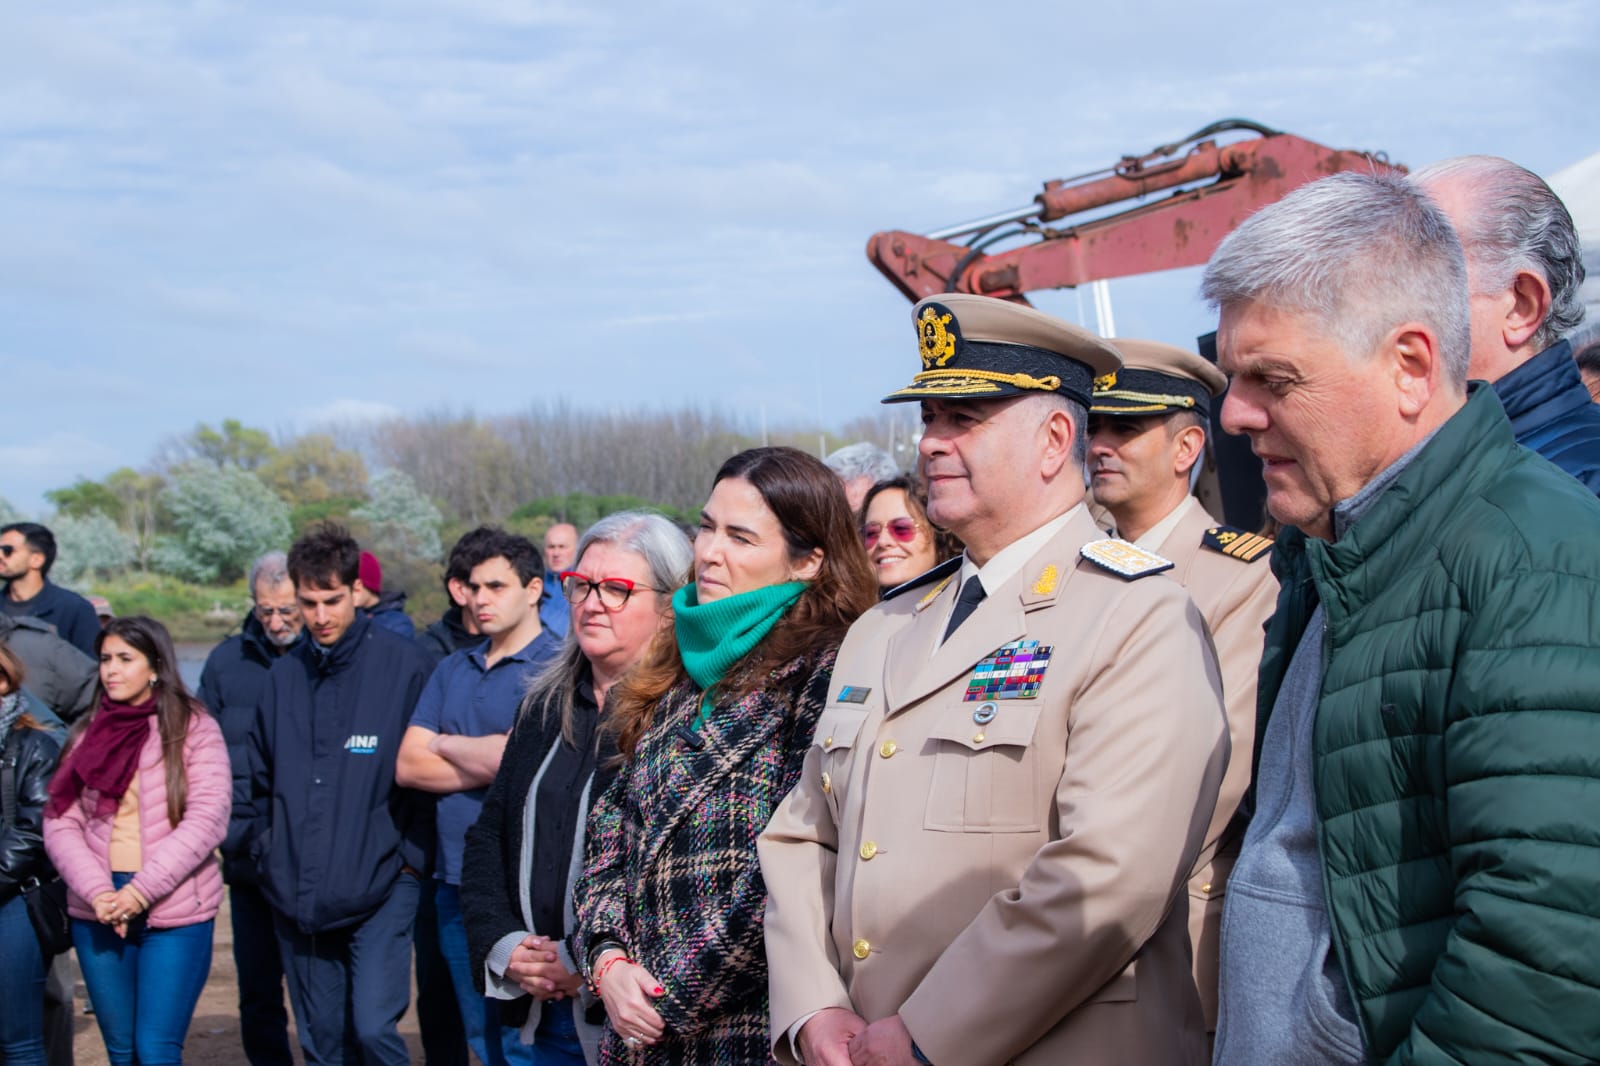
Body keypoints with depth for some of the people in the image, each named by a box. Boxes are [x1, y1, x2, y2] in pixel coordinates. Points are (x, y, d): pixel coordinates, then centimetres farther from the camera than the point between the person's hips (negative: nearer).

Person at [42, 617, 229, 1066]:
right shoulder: (87, 734, 12)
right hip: (97, 915, 4)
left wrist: (140, 892, -17)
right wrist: (97, 891, -12)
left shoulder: (194, 729, -1)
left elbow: (205, 822, -10)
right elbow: (59, 823, 4)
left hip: (175, 914, -4)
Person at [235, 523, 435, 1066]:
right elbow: (260, 780, 19)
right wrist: (262, 850, 10)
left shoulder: (402, 664, -6)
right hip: (297, 897, 5)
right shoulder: (284, 675, 10)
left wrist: (411, 857, -9)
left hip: (379, 890, -5)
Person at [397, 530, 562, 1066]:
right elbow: (407, 766, 5)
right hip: (457, 879, 7)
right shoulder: (454, 670, 14)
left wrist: (447, 746, 1)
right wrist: (488, 761, -8)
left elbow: (514, 758, -18)